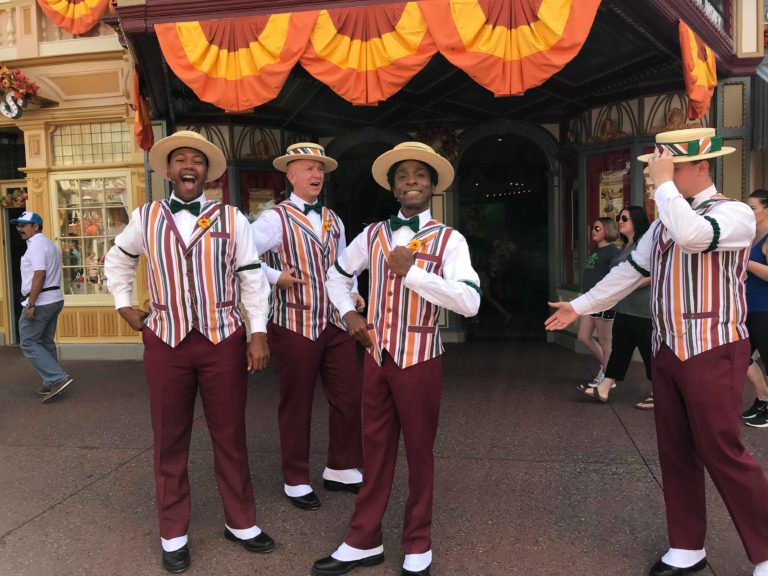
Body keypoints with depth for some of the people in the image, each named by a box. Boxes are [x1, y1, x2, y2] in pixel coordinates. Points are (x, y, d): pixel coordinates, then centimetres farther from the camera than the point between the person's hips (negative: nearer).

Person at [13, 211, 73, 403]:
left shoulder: (36, 244, -13)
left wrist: (31, 304, -23)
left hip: (40, 302, -10)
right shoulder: (49, 244, 19)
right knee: (46, 343, 14)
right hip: (54, 299, 10)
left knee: (28, 343, -4)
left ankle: (58, 378, -12)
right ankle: (52, 384, 17)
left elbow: (39, 275, -22)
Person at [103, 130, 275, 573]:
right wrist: (124, 305, 13)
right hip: (166, 342, 1)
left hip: (223, 340, -1)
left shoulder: (232, 218, 1)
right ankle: (173, 534, 26)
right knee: (170, 441, 10)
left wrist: (259, 333, -7)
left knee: (230, 437, 9)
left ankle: (241, 522, 26)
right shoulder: (145, 217, 5)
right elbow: (118, 260, 23)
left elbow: (252, 279, -1)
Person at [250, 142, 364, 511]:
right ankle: (296, 481, 25)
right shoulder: (275, 219, -9)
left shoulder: (333, 220, 13)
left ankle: (341, 470, 29)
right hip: (294, 325, -6)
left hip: (336, 323, 6)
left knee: (349, 398, 9)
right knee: (296, 405, 7)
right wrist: (275, 277, -14)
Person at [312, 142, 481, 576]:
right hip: (377, 356, 4)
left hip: (420, 359, -4)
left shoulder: (449, 239, -8)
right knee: (376, 448, 14)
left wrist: (412, 271, -23)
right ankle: (364, 541, 29)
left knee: (419, 451, 10)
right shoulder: (373, 235, 6)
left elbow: (470, 302, -21)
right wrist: (349, 313, 6)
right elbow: (338, 274, 22)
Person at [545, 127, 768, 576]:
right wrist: (579, 306, 21)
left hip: (713, 352, -7)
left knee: (723, 453, -4)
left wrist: (664, 183, -20)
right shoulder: (665, 221, 14)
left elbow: (693, 236, -32)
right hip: (669, 351, 8)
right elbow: (630, 272, 20)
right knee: (676, 452, 11)